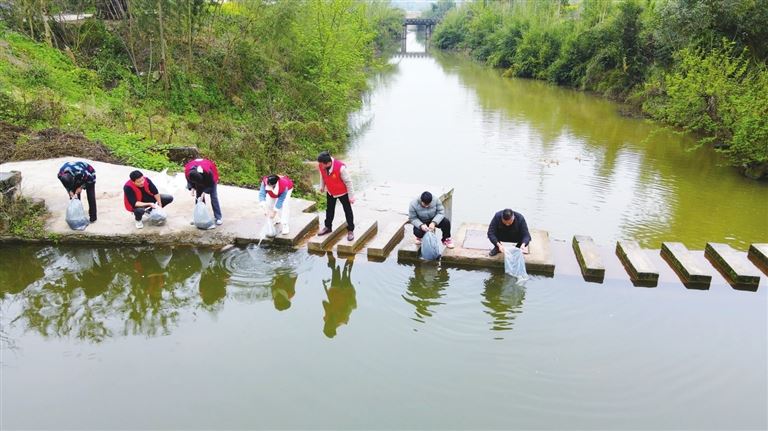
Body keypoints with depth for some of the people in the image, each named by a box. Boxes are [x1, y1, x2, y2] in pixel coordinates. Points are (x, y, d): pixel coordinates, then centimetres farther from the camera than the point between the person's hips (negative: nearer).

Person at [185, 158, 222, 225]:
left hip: (210, 179, -4)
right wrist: (192, 188, -26)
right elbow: (189, 181, -10)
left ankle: (218, 218, -8)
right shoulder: (187, 171, -33)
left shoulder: (208, 171, -44)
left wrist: (204, 192, -33)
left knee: (214, 197, -10)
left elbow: (210, 184, -26)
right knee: (198, 196, -1)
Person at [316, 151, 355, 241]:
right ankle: (328, 227, 39)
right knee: (329, 210, 20)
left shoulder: (340, 167, -37)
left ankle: (350, 230, 21)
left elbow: (348, 182, -25)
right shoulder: (321, 166, -21)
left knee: (348, 211, 7)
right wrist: (322, 186, 13)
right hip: (330, 192, 5)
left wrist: (351, 196, -19)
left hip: (343, 192, -5)